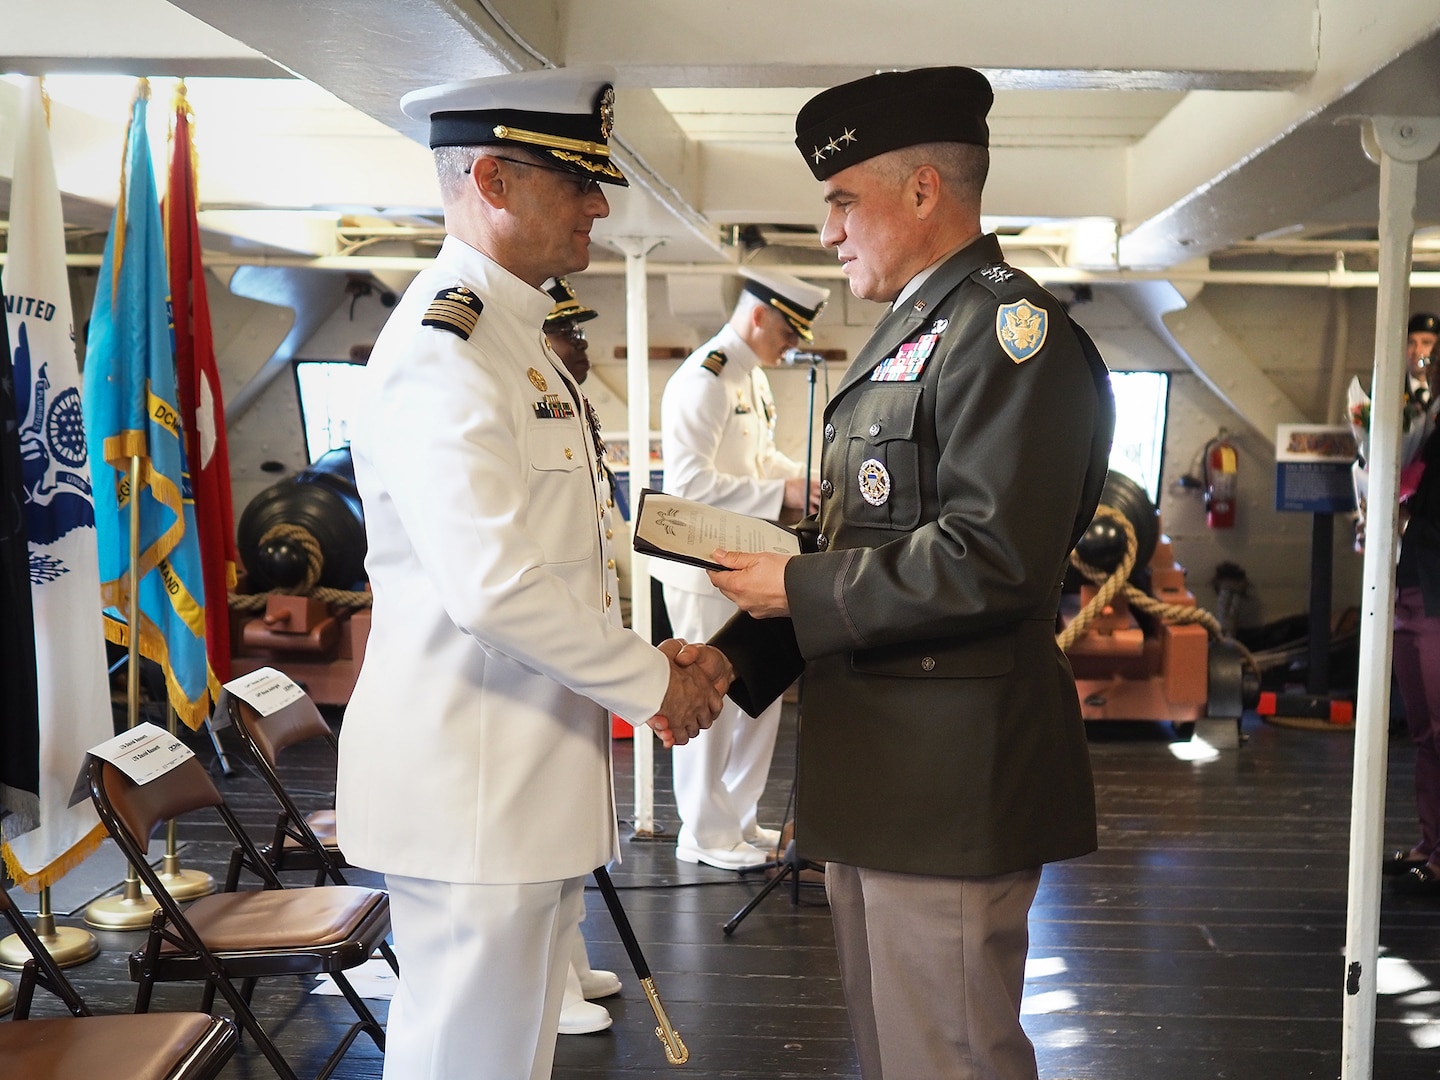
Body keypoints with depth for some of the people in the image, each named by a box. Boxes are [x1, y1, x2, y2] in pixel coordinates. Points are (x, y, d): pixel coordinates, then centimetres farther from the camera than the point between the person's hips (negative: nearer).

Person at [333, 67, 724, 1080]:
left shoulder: (517, 335, 15)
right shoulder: (445, 346, -18)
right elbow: (492, 583, -28)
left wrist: (647, 664, 9)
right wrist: (651, 681, -16)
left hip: (533, 778, 10)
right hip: (472, 785, -10)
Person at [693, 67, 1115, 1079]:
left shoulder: (1009, 328, -14)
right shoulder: (904, 337, 17)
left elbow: (992, 560, -24)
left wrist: (797, 588, -15)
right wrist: (734, 656, 6)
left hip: (950, 783, -10)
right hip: (874, 771, 10)